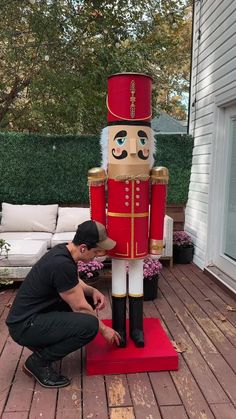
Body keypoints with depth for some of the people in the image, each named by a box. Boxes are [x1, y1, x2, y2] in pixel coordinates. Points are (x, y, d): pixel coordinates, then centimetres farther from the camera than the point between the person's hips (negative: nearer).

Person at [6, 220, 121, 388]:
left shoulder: (63, 250, 0)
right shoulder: (62, 264, -28)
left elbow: (74, 281, 19)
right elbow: (80, 308, -18)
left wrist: (93, 291, -1)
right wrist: (103, 328, -2)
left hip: (35, 313, 10)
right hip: (25, 325, -10)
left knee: (88, 298, 11)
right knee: (89, 325, -25)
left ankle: (43, 343, 14)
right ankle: (38, 361, -4)